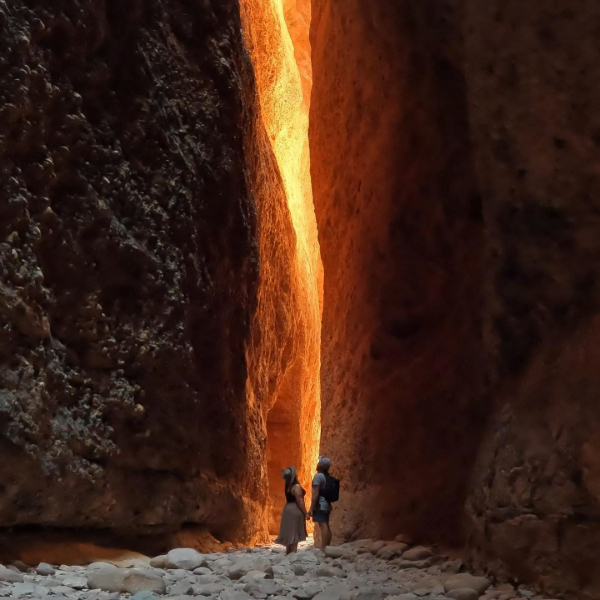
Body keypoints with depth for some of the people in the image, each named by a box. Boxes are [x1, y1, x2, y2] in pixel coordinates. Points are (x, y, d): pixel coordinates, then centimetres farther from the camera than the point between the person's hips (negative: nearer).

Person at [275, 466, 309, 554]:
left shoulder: (288, 486, 12)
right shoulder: (296, 486, -15)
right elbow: (299, 500, -19)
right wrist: (305, 513, -17)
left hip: (288, 509, 9)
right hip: (295, 510, -9)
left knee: (290, 533, 13)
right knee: (294, 533, -9)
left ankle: (288, 553, 17)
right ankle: (293, 553, -11)